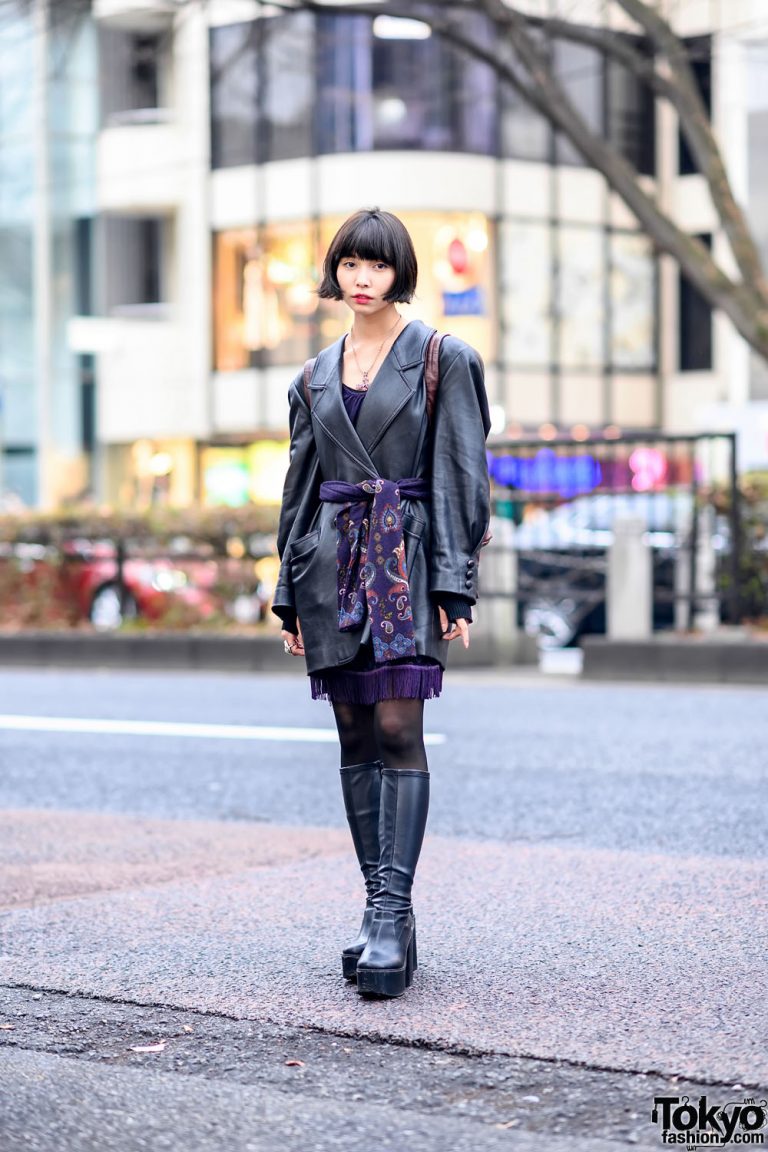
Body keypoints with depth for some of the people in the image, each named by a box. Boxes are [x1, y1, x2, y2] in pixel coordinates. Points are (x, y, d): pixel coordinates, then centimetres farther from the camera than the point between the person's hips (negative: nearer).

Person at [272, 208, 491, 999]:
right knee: (357, 740, 4)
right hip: (333, 564, 5)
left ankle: (391, 916, -18)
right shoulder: (316, 377, 15)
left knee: (398, 731, -14)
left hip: (407, 559, -5)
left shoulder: (443, 359, 2)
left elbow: (461, 476, -3)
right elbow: (299, 487, 17)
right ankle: (382, 916, 9)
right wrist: (290, 594, 12)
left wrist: (454, 584, -11)